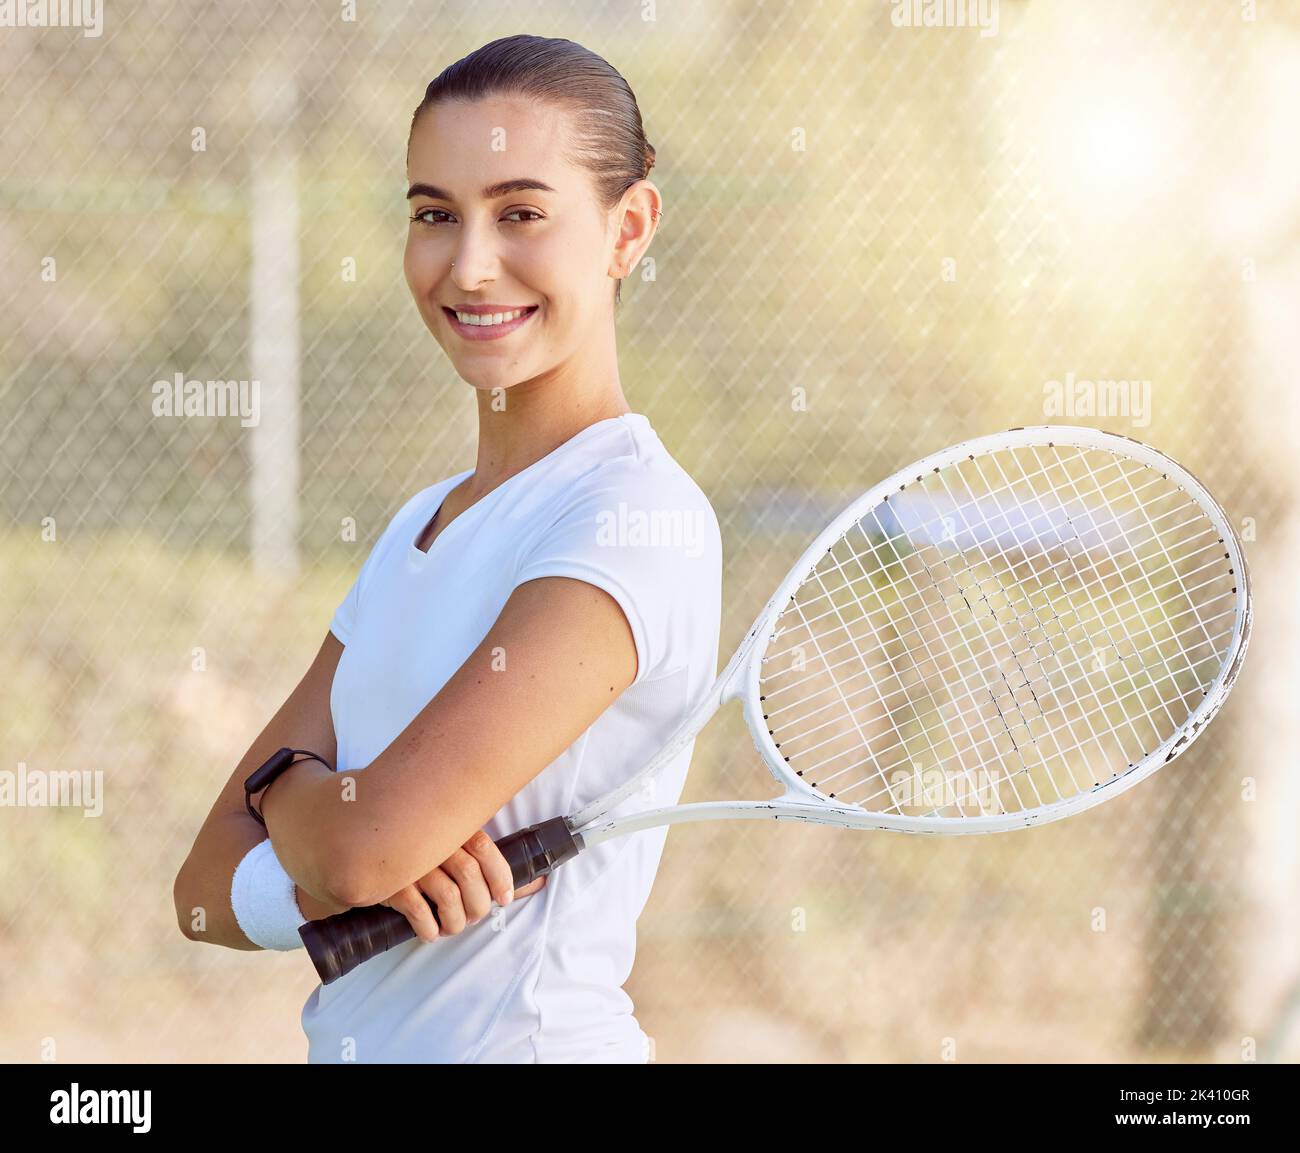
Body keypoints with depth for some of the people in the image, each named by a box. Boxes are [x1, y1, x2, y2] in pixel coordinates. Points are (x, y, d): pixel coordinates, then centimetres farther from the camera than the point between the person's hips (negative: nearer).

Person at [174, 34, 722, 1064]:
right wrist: (322, 886, -17)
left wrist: (285, 788, -2)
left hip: (525, 1037, -7)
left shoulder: (638, 514, -17)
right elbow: (206, 888, 3)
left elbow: (368, 837, -23)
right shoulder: (419, 529, 7)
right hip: (353, 1038, 7)